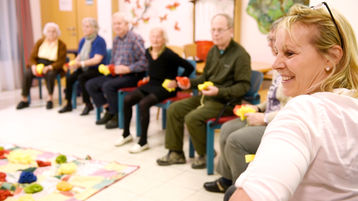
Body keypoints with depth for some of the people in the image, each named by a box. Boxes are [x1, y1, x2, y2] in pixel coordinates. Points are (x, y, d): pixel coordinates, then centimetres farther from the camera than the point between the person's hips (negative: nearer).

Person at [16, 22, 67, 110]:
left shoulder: (61, 45, 2)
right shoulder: (40, 42, 10)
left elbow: (61, 61, -6)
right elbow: (32, 57, 8)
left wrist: (49, 67, -22)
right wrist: (33, 66, -15)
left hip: (52, 67, -2)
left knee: (50, 74, -37)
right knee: (27, 73, -28)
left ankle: (50, 98, -18)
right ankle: (24, 100, -17)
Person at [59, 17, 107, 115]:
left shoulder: (99, 41, -11)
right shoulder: (83, 40, 14)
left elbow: (97, 59, -20)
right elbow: (79, 56, 16)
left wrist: (81, 63, -26)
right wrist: (74, 63, -7)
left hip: (96, 69, -7)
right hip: (84, 68, 7)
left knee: (81, 78, -31)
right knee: (69, 78, -15)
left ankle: (88, 104, -19)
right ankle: (68, 104, 0)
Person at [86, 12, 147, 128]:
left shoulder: (135, 39, -11)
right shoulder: (116, 40, 13)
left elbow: (144, 62, -19)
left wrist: (127, 69, -21)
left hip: (132, 75, -8)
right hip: (116, 74, 8)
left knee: (108, 85, -30)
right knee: (90, 84, -2)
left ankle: (117, 116, -11)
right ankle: (108, 111, 6)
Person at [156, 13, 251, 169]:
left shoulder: (240, 54, -14)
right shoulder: (213, 51, 11)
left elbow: (244, 86, -16)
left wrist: (219, 91, -26)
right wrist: (191, 83, 3)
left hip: (225, 101, -9)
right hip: (207, 96, 9)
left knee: (192, 118, -26)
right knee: (174, 109, 0)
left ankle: (206, 155, -1)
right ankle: (176, 153, 10)